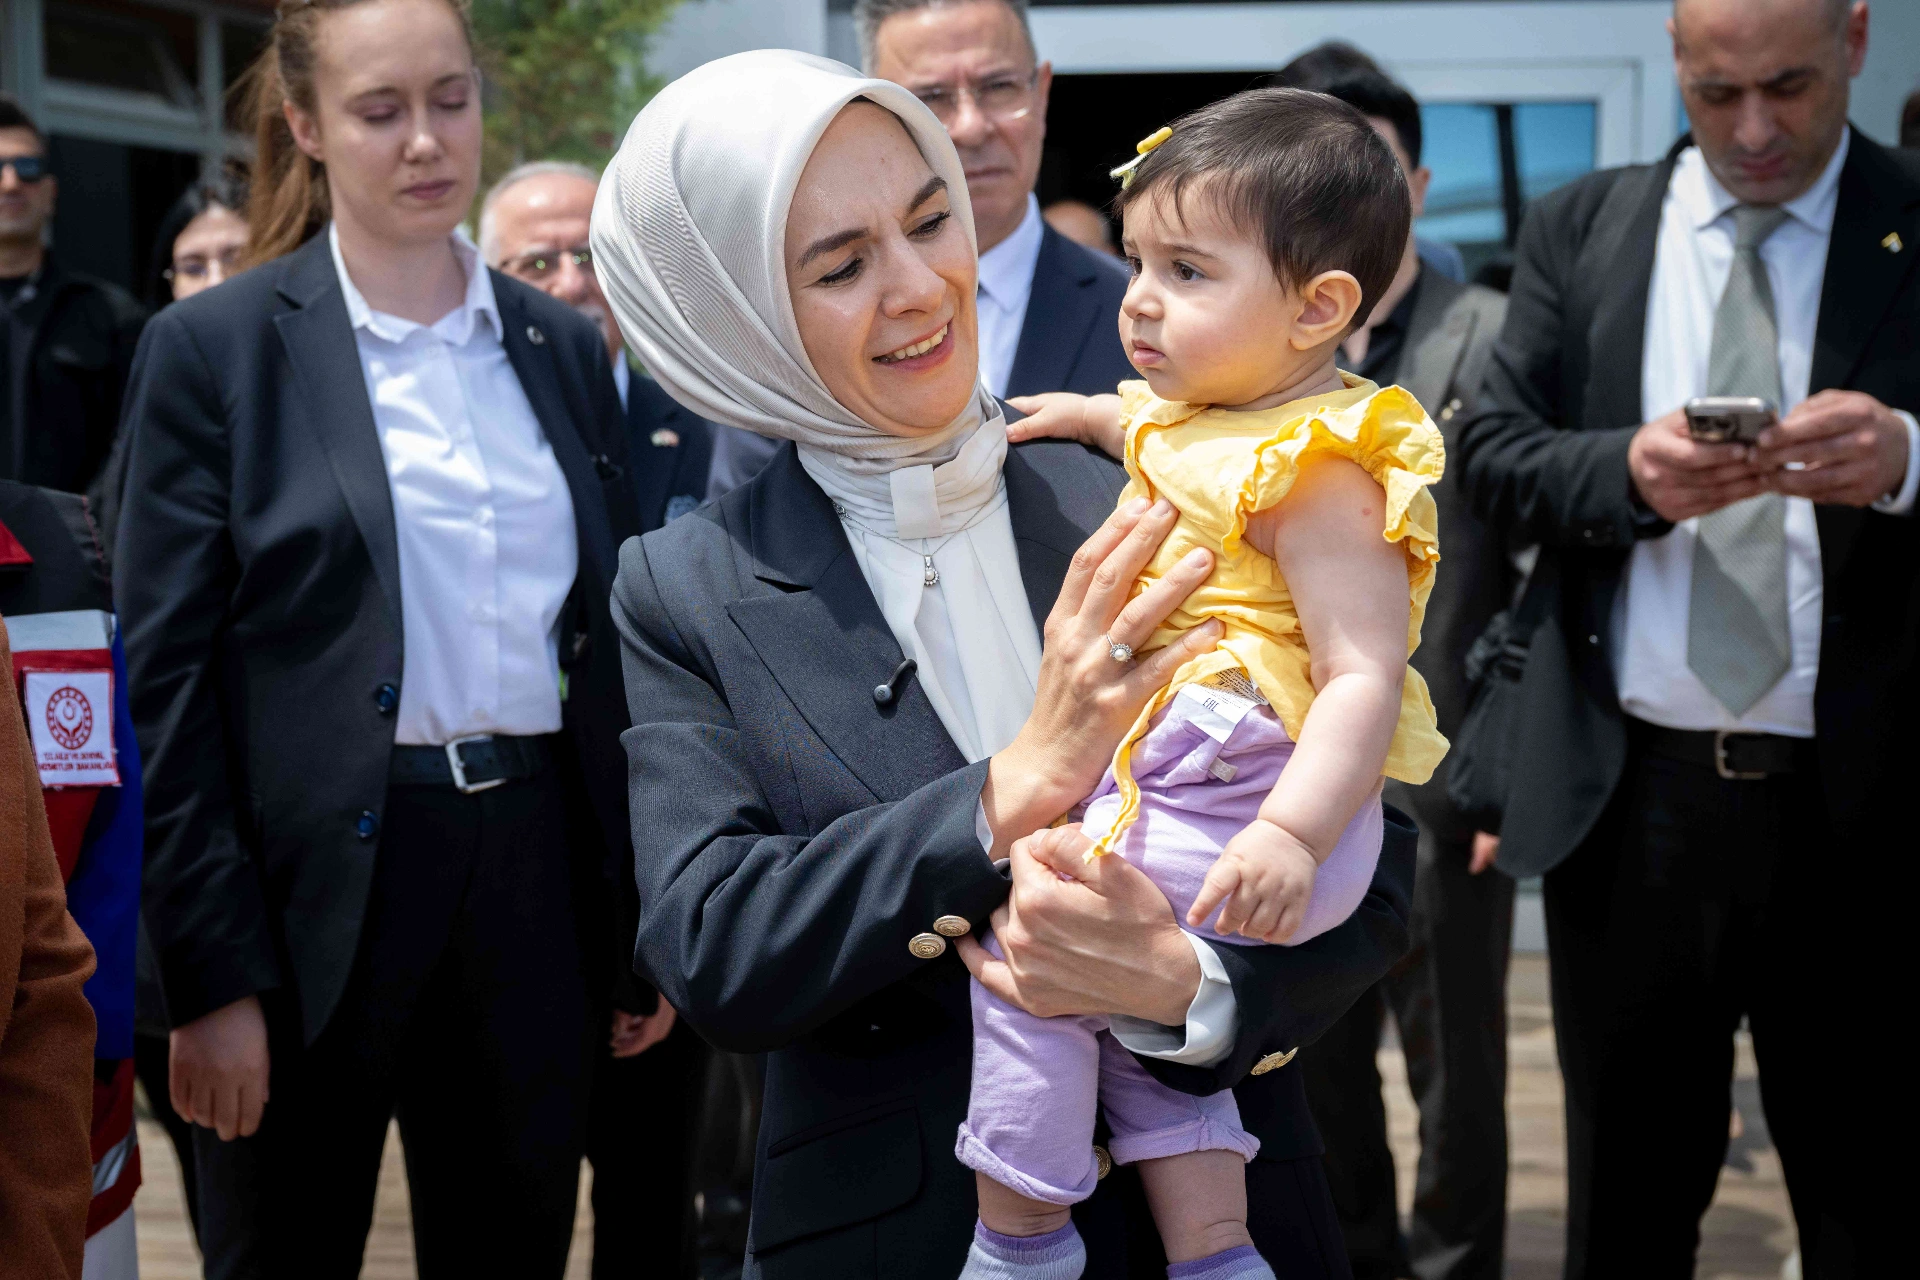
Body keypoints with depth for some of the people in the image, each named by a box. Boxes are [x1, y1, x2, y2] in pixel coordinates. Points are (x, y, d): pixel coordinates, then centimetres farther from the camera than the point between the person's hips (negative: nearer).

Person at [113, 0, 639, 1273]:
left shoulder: (564, 347, 9)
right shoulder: (215, 347, -4)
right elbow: (168, 679, -6)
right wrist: (213, 974, -11)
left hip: (535, 866, 4)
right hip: (321, 887, -4)